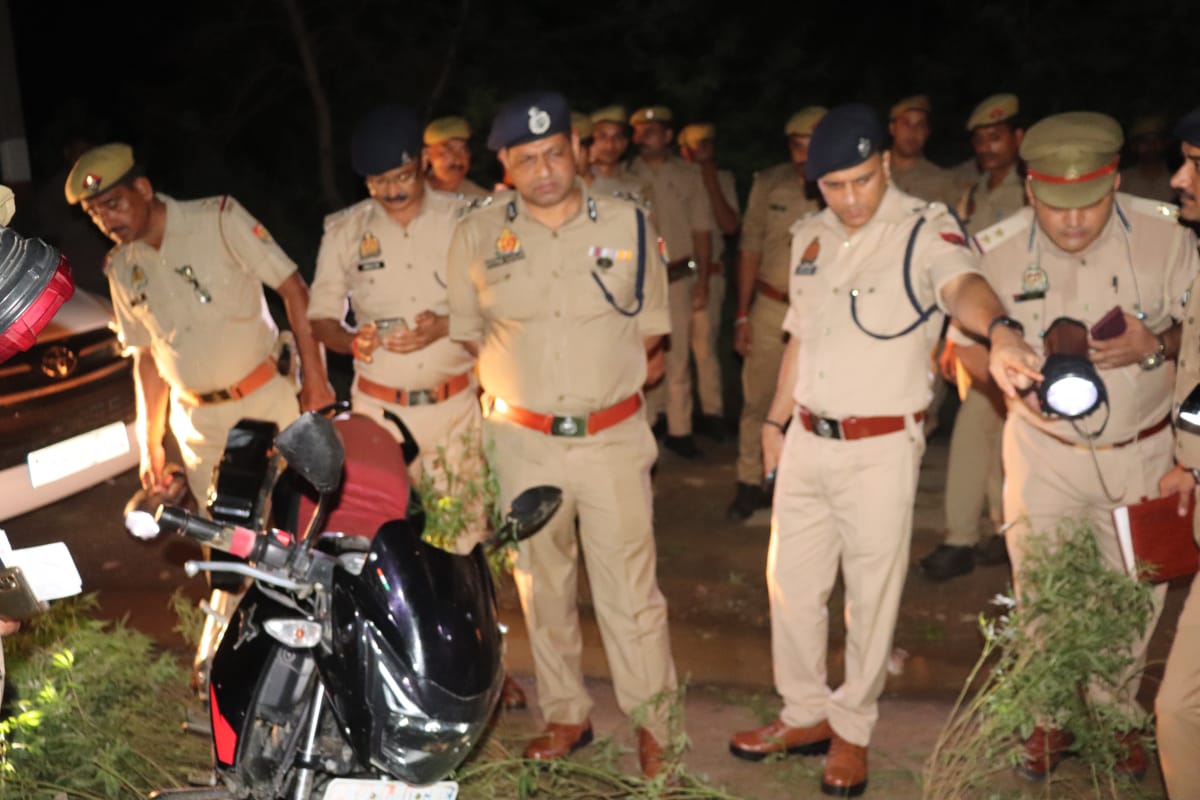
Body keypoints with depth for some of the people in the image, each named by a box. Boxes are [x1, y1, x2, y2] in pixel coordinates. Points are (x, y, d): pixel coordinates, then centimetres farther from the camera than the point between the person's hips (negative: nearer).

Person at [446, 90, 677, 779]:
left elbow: (651, 332, 8)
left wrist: (618, 374, -2)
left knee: (631, 591, 1)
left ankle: (654, 723, 17)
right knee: (543, 586, 13)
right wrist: (514, 379, 2)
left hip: (614, 437, -1)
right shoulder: (477, 236, 1)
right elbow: (466, 334, 11)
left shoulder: (629, 224, -1)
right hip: (523, 439, 2)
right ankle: (567, 716, 30)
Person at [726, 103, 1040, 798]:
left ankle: (853, 730, 27)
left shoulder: (925, 229, -12)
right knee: (791, 583, 14)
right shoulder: (810, 237, 8)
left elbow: (962, 282, -34)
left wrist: (1000, 330, -56)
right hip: (807, 441, 6)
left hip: (881, 450, -6)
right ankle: (807, 714, 33)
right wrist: (777, 418, 20)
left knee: (872, 596, 7)